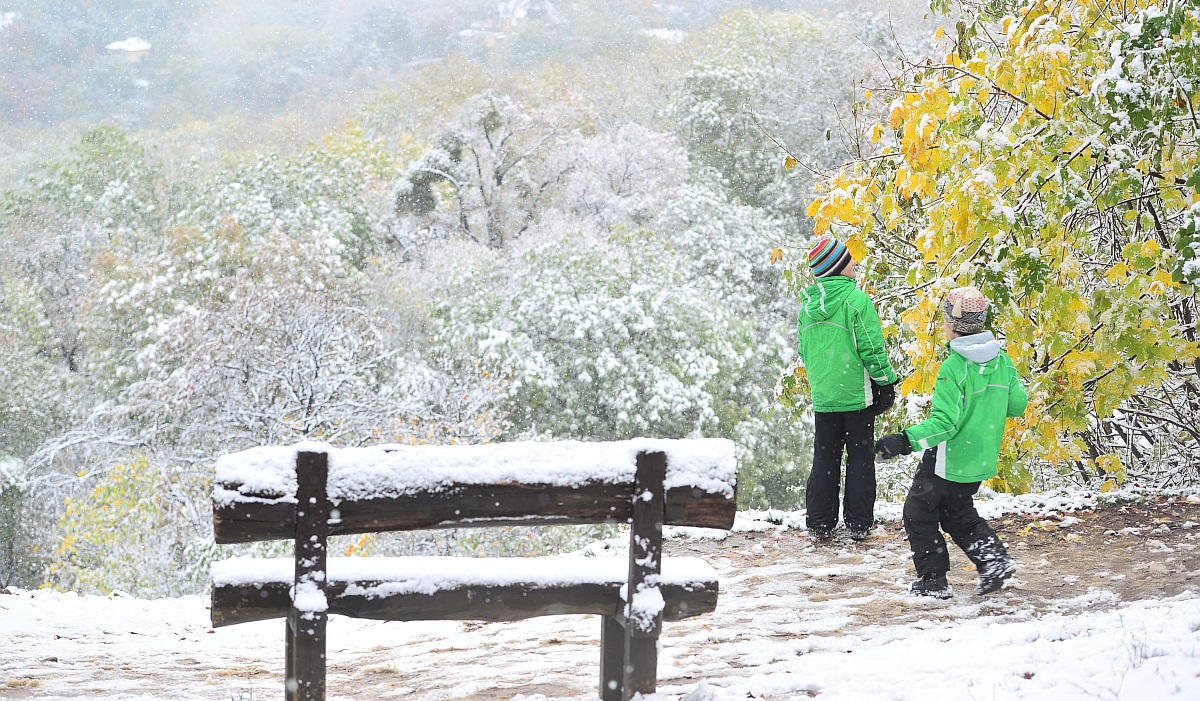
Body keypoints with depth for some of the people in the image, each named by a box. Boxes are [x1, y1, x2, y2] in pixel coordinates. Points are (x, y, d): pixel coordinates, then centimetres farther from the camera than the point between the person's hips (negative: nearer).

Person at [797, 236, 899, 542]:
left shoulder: (808, 304, 5)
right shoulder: (856, 299, -14)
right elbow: (871, 347, -13)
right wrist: (886, 382, -3)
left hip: (822, 395, 5)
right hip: (856, 393, -5)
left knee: (824, 459, 12)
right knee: (860, 458, 5)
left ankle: (820, 524, 12)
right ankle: (858, 524, 6)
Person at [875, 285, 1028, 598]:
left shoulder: (954, 367, -24)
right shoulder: (1002, 361, -1)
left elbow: (945, 422, -29)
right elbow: (1017, 404, 8)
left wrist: (906, 440, -33)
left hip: (949, 460, -8)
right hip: (982, 459, 8)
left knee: (918, 513, 11)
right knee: (957, 511, 27)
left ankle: (933, 581, 14)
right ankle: (994, 558, 10)